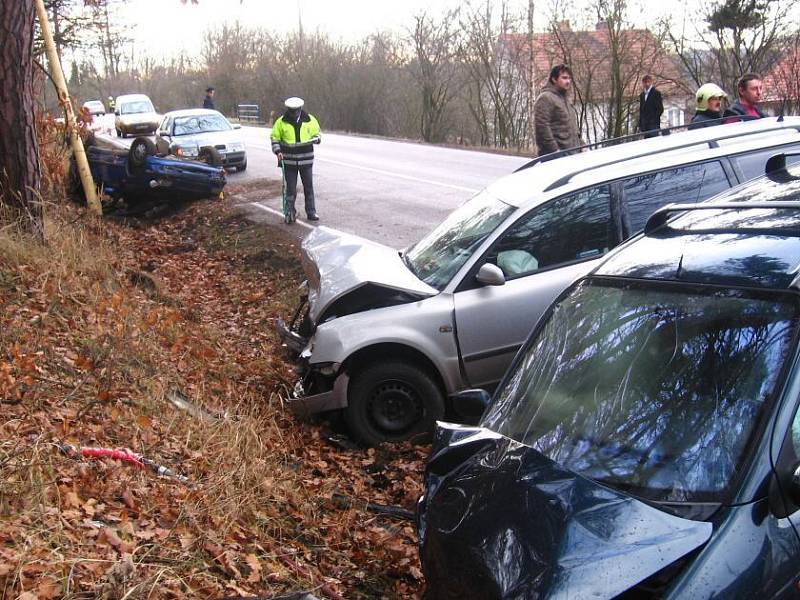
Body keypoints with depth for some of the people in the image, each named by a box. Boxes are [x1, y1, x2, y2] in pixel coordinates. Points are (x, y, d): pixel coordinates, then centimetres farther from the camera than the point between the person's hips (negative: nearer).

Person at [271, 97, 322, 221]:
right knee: (291, 188, 3)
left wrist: (316, 139, -9)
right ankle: (290, 212, 14)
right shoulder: (281, 122, -2)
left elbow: (316, 133, 14)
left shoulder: (310, 120, 0)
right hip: (289, 160, -1)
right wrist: (278, 151, -7)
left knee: (308, 187, 6)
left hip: (306, 160, 1)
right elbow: (274, 137, 7)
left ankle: (311, 212, 14)